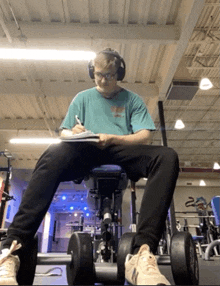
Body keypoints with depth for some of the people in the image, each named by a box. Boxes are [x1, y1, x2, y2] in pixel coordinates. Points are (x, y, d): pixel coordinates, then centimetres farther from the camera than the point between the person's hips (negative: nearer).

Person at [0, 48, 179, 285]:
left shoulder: (133, 100, 19)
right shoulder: (83, 98, 23)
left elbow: (144, 137, 5)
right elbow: (64, 133, 15)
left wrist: (112, 138, -13)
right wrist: (73, 133, -10)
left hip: (122, 152, 1)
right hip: (86, 151, 0)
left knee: (167, 157, -31)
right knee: (53, 154, -35)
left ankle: (142, 254, -41)